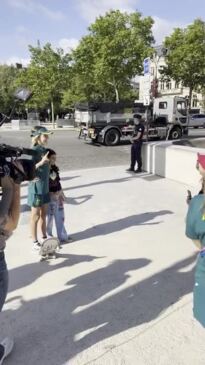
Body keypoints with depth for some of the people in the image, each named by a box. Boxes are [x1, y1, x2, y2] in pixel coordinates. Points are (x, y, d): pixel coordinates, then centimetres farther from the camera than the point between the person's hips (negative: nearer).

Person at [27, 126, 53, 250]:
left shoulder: (45, 150, 5)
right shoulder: (33, 151, -17)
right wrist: (41, 162, -32)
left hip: (45, 187, 7)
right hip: (36, 188, -7)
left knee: (43, 214, 17)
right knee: (35, 216, 6)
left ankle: (44, 237, 31)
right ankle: (35, 242, 19)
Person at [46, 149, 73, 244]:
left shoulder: (54, 169, 6)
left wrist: (61, 193, 12)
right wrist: (53, 194, -20)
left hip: (58, 196, 8)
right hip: (49, 197, -8)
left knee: (60, 217, 16)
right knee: (49, 218, 6)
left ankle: (62, 237, 30)